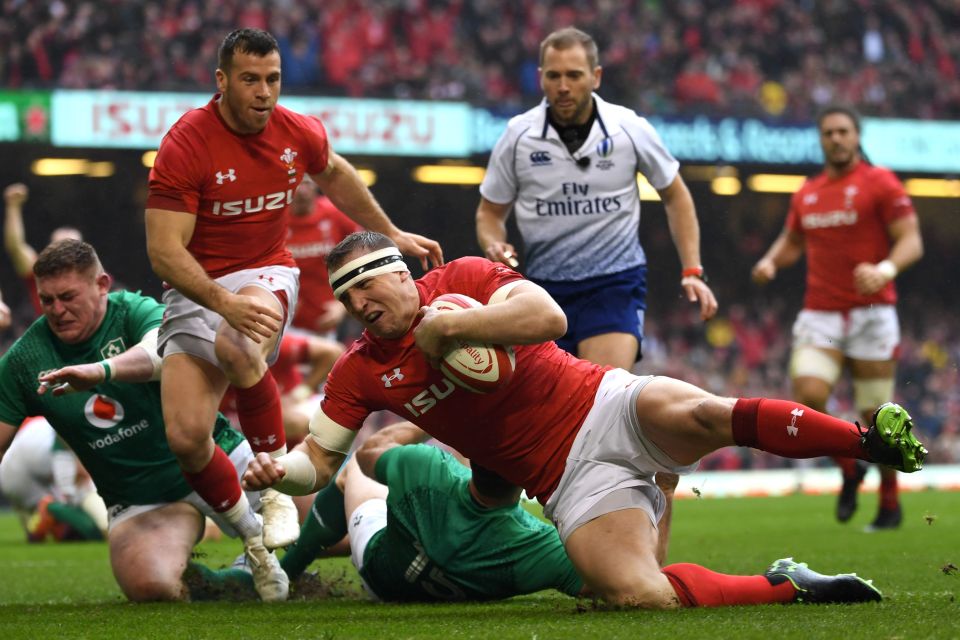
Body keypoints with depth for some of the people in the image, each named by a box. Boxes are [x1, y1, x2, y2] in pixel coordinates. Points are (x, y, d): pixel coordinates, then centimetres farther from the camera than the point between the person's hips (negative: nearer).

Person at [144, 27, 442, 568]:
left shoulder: (300, 133, -1)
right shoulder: (186, 144, -15)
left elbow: (335, 175, 24)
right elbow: (164, 249, -20)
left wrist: (393, 234, 30)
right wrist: (225, 303, -34)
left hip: (268, 276, 1)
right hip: (196, 290, -1)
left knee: (239, 349, -37)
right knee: (186, 437, -16)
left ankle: (278, 491, -20)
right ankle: (250, 534, 9)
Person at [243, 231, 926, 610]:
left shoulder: (462, 278, 0)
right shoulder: (361, 372, 8)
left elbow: (548, 316, -15)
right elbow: (319, 459, 12)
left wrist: (447, 325, -17)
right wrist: (276, 470, -9)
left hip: (607, 408, -2)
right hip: (568, 477, 2)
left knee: (701, 414, -36)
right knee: (639, 596, -26)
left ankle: (873, 440, -27)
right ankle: (790, 588, -12)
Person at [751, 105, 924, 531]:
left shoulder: (879, 183, -2)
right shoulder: (807, 193, 14)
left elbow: (911, 241, -7)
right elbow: (791, 241, 28)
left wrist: (885, 270, -28)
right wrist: (771, 261, 5)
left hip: (870, 312, -3)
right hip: (820, 315, 4)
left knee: (876, 413, -1)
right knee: (809, 394, -18)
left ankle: (890, 504, 16)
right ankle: (849, 469, 8)